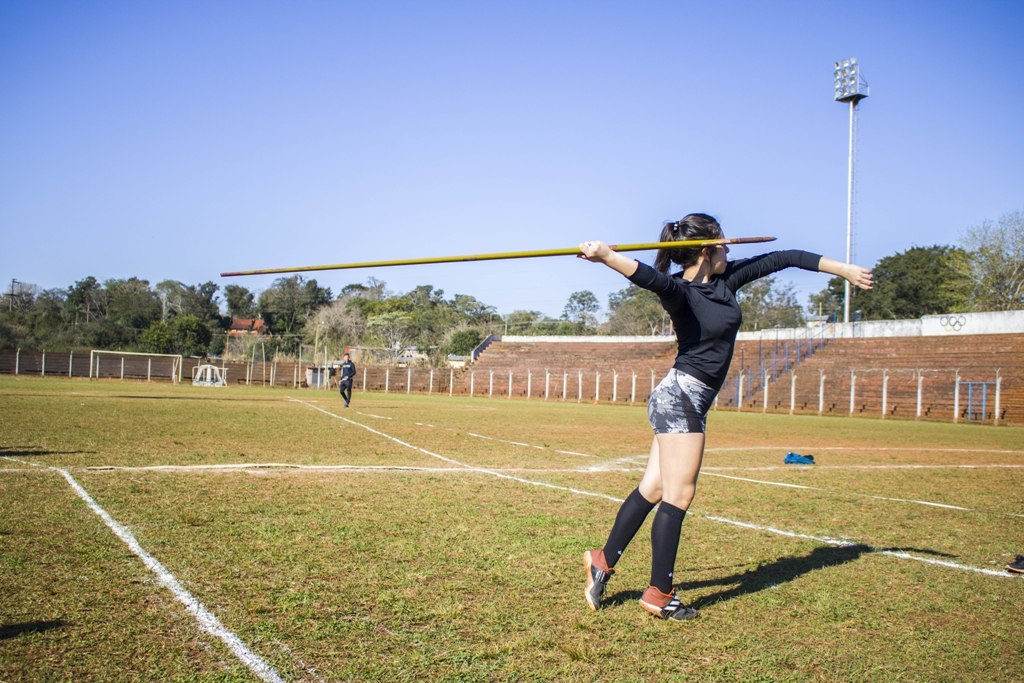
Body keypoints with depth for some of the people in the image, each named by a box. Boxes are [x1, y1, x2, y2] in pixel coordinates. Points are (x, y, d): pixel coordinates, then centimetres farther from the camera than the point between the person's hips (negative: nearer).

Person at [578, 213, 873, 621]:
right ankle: (658, 595, 2)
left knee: (653, 490, 11)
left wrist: (842, 268, 20)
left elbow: (781, 259, 16)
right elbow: (648, 277, -36)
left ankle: (603, 561, 20)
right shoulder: (680, 292, -15)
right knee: (678, 496, -5)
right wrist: (606, 256, -57)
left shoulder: (727, 279, 9)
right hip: (680, 397, -9)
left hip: (690, 401, 9)